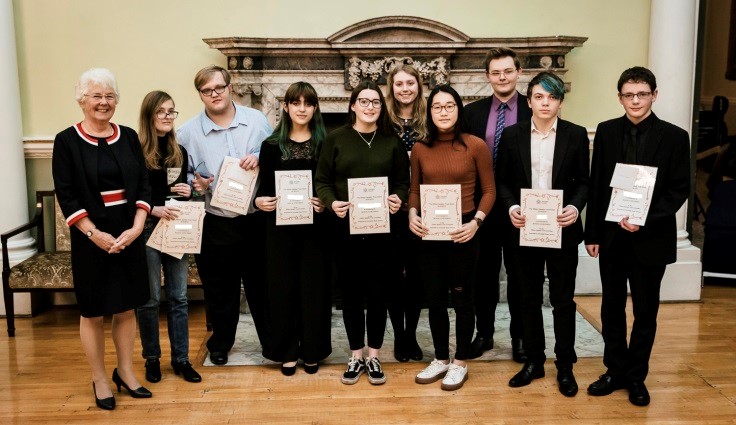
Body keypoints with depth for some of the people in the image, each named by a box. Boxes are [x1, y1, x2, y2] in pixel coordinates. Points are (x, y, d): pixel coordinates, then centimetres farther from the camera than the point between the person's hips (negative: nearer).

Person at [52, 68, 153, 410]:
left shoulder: (128, 137, 5)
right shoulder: (67, 141, -4)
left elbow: (143, 186, 4)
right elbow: (66, 196, -8)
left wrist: (136, 228, -8)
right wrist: (95, 234, -15)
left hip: (129, 236, 3)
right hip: (91, 239, -3)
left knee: (127, 307, 12)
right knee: (93, 312, 7)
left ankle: (125, 371, 27)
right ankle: (99, 379, 22)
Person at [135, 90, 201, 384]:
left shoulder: (180, 153, 11)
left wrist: (188, 192, -3)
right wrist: (153, 209, -21)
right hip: (147, 230, -5)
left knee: (179, 297, 7)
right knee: (150, 298, 5)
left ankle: (181, 359, 16)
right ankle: (152, 358, 19)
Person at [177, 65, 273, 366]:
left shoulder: (256, 120, 1)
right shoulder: (188, 132, -1)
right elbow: (183, 176, 4)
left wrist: (260, 160, -14)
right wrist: (195, 184, -17)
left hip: (256, 220, 0)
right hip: (215, 225, 0)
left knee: (261, 285, 12)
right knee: (220, 291, 13)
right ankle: (220, 344, 33)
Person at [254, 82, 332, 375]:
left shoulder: (325, 144, 3)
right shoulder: (271, 145, 5)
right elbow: (263, 186, 6)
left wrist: (326, 203, -15)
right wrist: (259, 200, -14)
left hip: (315, 227, 0)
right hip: (280, 226, 1)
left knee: (314, 286, 5)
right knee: (282, 286, 5)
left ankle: (312, 351, 19)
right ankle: (287, 351, 18)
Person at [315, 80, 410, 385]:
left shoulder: (392, 141, 7)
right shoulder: (336, 139, 3)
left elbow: (404, 182, 7)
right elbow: (322, 181, 2)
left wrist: (398, 199, -14)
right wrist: (331, 203, -17)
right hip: (346, 228, -1)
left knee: (378, 292, 6)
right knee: (351, 292, 7)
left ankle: (374, 356, 21)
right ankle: (356, 355, 21)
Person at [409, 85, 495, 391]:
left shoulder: (476, 146, -5)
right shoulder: (420, 149, 4)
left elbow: (489, 190, -2)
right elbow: (414, 190, 10)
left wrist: (476, 222, -15)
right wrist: (412, 215, -8)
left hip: (462, 233, -3)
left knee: (461, 299, 8)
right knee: (434, 299, 12)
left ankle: (460, 362, 24)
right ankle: (440, 359, 29)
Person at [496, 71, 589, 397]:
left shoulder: (576, 135, 0)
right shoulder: (512, 135, 3)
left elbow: (583, 181, 2)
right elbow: (502, 180, 4)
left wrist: (575, 207, -16)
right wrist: (511, 207, -13)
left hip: (562, 229, -1)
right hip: (525, 228, 1)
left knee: (562, 299, 7)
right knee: (529, 298, 11)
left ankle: (565, 366, 20)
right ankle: (533, 361, 25)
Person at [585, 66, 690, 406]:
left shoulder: (674, 137, -4)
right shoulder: (606, 131, 3)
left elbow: (680, 189, -5)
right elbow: (596, 185, 4)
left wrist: (646, 220, -18)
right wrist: (592, 234, 1)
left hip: (651, 237, -2)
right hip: (611, 235, 2)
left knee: (645, 311, 9)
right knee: (611, 307, 11)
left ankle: (636, 376, 23)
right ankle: (615, 370, 25)